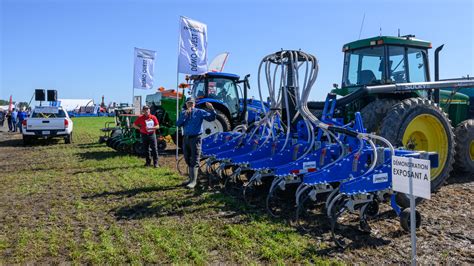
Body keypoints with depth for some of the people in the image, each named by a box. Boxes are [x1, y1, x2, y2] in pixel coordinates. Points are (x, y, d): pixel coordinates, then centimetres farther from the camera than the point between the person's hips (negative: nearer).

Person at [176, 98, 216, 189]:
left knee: (194, 161, -8)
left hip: (195, 138, -6)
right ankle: (191, 178, 28)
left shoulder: (199, 112, 0)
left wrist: (211, 109, -27)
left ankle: (193, 181, -8)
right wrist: (185, 115, -11)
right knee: (188, 160, 15)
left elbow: (211, 118, -8)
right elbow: (178, 124, 1)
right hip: (186, 138, 6)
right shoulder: (183, 113, 13)